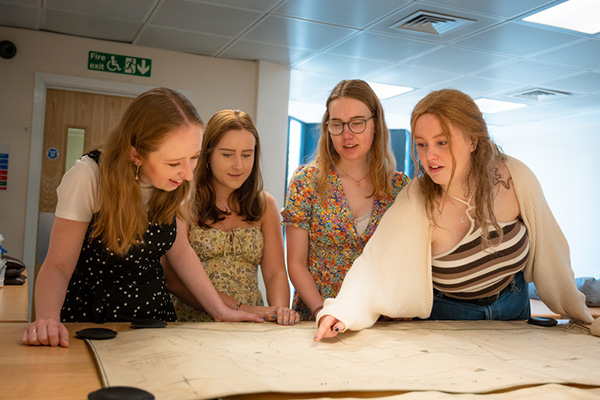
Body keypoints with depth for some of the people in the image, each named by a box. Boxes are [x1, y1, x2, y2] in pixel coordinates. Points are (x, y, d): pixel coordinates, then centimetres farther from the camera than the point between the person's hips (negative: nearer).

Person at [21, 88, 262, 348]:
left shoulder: (179, 180, -6)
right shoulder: (88, 178, -19)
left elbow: (179, 250, 4)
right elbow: (58, 266, -17)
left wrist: (221, 311, -4)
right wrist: (48, 319, -36)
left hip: (154, 312, 2)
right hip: (91, 315, -1)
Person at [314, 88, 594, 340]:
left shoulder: (515, 177, -16)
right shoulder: (416, 202, -23)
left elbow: (548, 252, -3)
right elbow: (376, 266, -28)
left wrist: (578, 312, 9)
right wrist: (343, 311, -47)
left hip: (514, 311, 2)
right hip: (446, 319, -2)